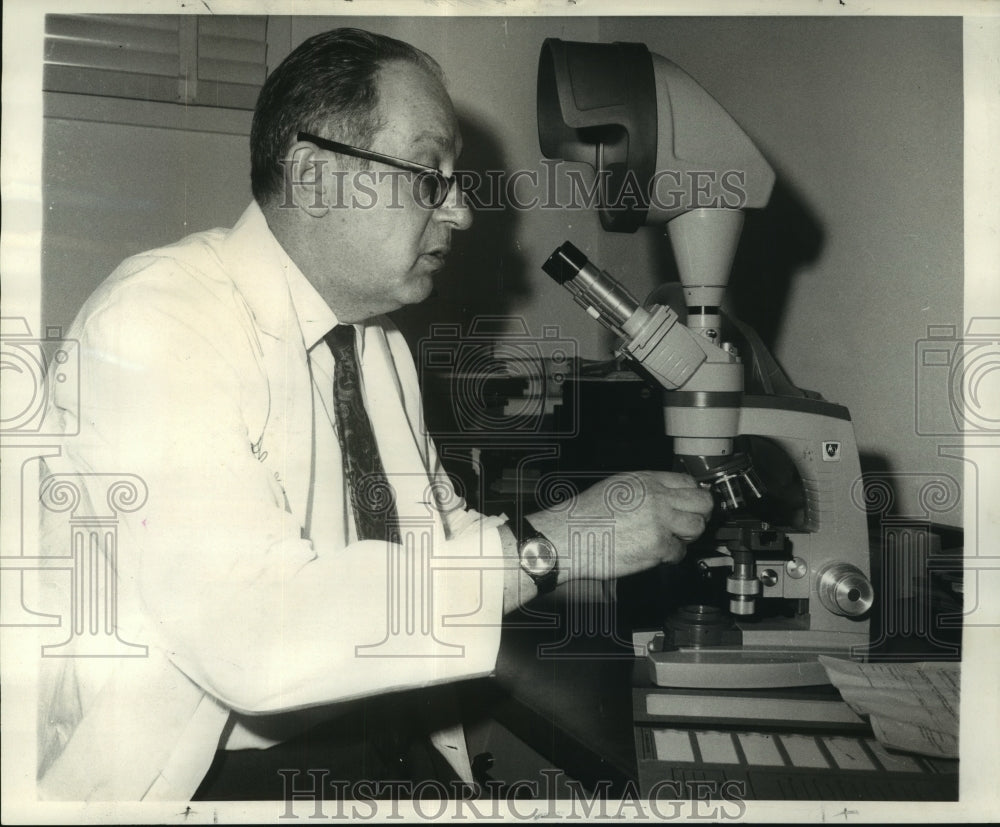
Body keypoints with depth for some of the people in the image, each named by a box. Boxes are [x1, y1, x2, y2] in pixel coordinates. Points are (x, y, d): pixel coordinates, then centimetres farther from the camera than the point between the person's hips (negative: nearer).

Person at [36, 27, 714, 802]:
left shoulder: (380, 342, 10)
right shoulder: (156, 321, -19)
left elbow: (439, 534, 13)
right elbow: (244, 630, -30)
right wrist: (546, 544, -27)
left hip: (338, 731, 7)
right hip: (168, 773, -6)